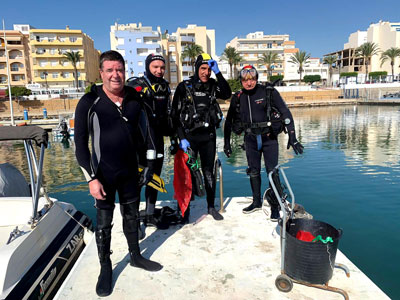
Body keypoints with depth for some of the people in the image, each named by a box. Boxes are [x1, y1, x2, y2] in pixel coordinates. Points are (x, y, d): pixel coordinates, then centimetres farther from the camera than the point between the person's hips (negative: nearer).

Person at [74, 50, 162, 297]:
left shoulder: (134, 99, 0)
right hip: (103, 173, -3)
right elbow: (81, 143, -10)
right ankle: (105, 267, 27)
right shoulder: (89, 102, -12)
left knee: (132, 215, 17)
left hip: (130, 170, 4)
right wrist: (91, 178, -14)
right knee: (104, 223, 7)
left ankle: (135, 255, 37)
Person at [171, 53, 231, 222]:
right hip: (189, 136, -3)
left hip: (208, 136, 3)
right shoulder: (184, 87, -3)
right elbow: (176, 114, -5)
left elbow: (227, 94, -14)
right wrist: (181, 138, -12)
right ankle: (185, 209, 13)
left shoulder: (213, 86, 6)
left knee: (209, 172, 10)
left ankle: (211, 206, 23)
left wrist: (217, 72, -17)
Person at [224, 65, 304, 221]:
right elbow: (229, 120, 11)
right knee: (253, 171, 11)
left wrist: (292, 136, -16)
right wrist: (226, 143, 9)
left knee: (273, 171, -3)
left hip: (269, 137, -3)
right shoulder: (238, 97, 2)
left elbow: (286, 113, -9)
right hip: (251, 139, 3)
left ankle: (275, 206, 11)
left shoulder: (269, 92, -8)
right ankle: (256, 202, 28)